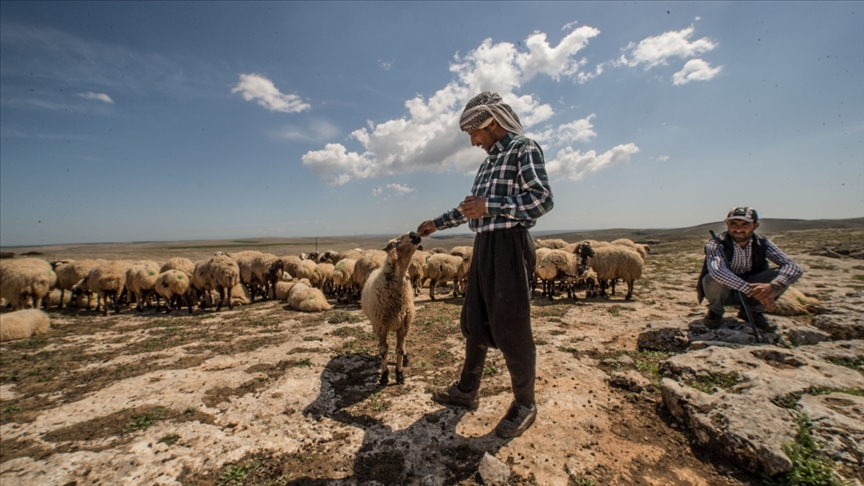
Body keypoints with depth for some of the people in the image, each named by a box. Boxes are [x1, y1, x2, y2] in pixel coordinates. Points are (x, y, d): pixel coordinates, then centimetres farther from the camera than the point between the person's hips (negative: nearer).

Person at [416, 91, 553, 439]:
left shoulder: (524, 149, -3)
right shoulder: (489, 162, 22)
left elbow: (542, 199, -15)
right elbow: (472, 208, 29)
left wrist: (489, 206, -16)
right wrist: (438, 223, 32)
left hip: (509, 247, -9)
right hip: (483, 248, 9)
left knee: (511, 329, -1)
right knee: (474, 324, 15)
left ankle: (524, 405, 19)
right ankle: (466, 391, 31)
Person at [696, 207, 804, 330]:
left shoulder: (762, 243, -9)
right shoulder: (715, 244, -23)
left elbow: (794, 268, -19)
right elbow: (717, 271, -42)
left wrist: (773, 286, -39)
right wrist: (752, 291, -47)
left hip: (749, 291, 4)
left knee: (782, 276, -19)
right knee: (715, 279, -36)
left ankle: (753, 311, 7)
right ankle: (715, 312, -3)